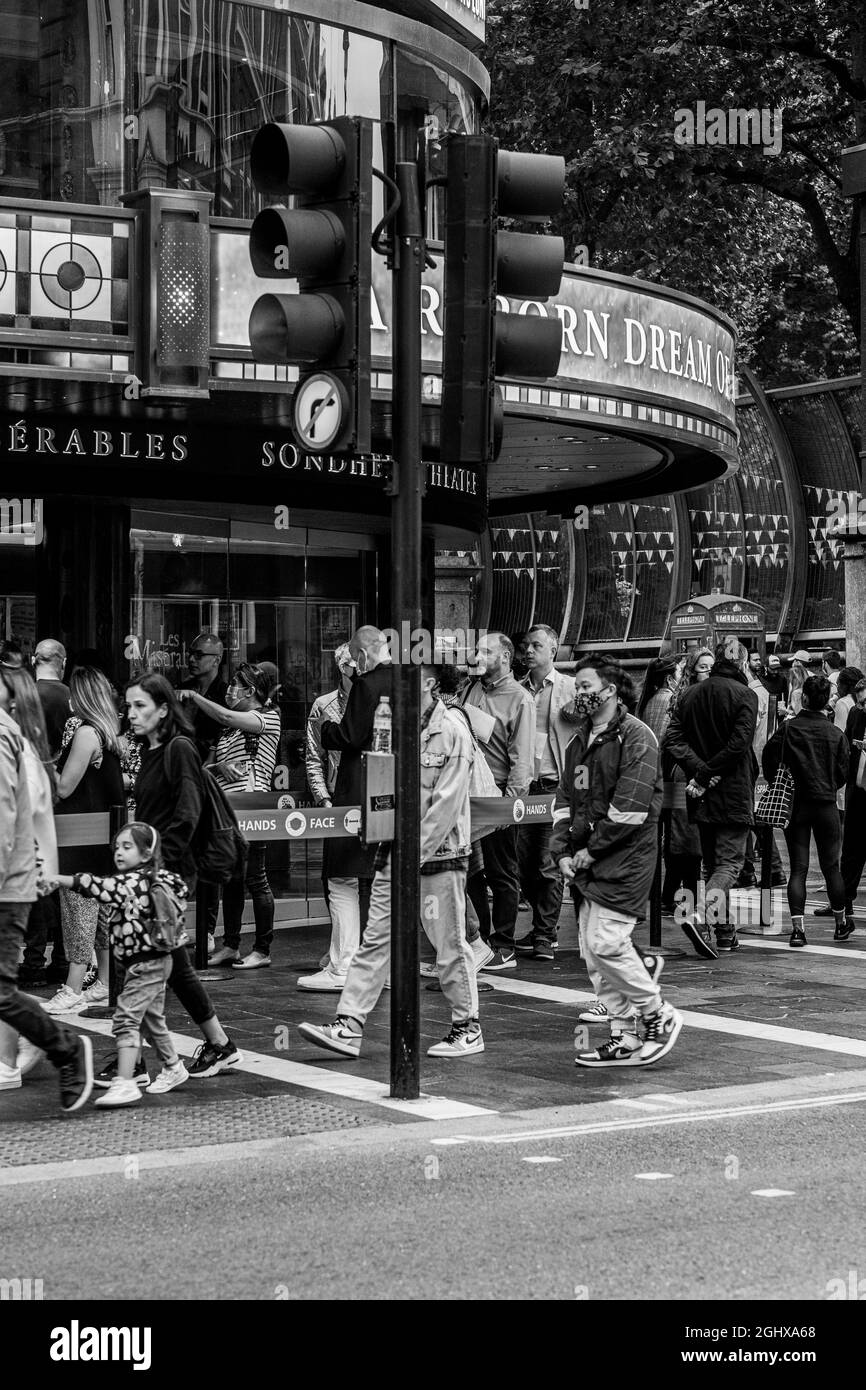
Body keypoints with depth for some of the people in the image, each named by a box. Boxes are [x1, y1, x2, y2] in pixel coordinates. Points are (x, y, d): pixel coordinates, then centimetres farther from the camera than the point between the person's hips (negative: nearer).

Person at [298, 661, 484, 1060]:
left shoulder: (452, 733, -11)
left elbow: (447, 803, -15)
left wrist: (416, 853, -16)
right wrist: (389, 842, 4)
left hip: (439, 853, -7)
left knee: (449, 944, 3)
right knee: (375, 940, 3)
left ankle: (467, 1027, 16)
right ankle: (348, 1027, 3)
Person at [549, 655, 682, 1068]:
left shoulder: (636, 737, -9)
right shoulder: (579, 741, 17)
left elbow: (630, 807, -16)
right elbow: (565, 799, 17)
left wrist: (591, 851, -13)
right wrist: (563, 851, 3)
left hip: (625, 857, -8)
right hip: (583, 860, 8)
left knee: (604, 943, -14)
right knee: (593, 952, 6)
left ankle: (659, 1016, 3)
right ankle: (624, 1038, 13)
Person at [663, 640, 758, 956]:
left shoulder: (690, 695, 6)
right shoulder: (744, 695, -8)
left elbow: (672, 740, -3)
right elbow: (738, 744, -19)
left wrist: (699, 771, -9)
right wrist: (706, 775, -13)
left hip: (704, 796, 5)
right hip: (734, 793, -5)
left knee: (713, 861, 15)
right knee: (730, 861, -1)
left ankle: (724, 931, 22)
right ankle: (699, 916, -24)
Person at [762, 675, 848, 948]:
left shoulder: (788, 729, -7)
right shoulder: (836, 734, -2)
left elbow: (769, 760, -7)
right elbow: (842, 773, 3)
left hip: (795, 804, -1)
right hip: (826, 805, 1)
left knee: (798, 868, 1)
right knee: (831, 867, 13)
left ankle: (797, 928, -9)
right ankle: (841, 923, 25)